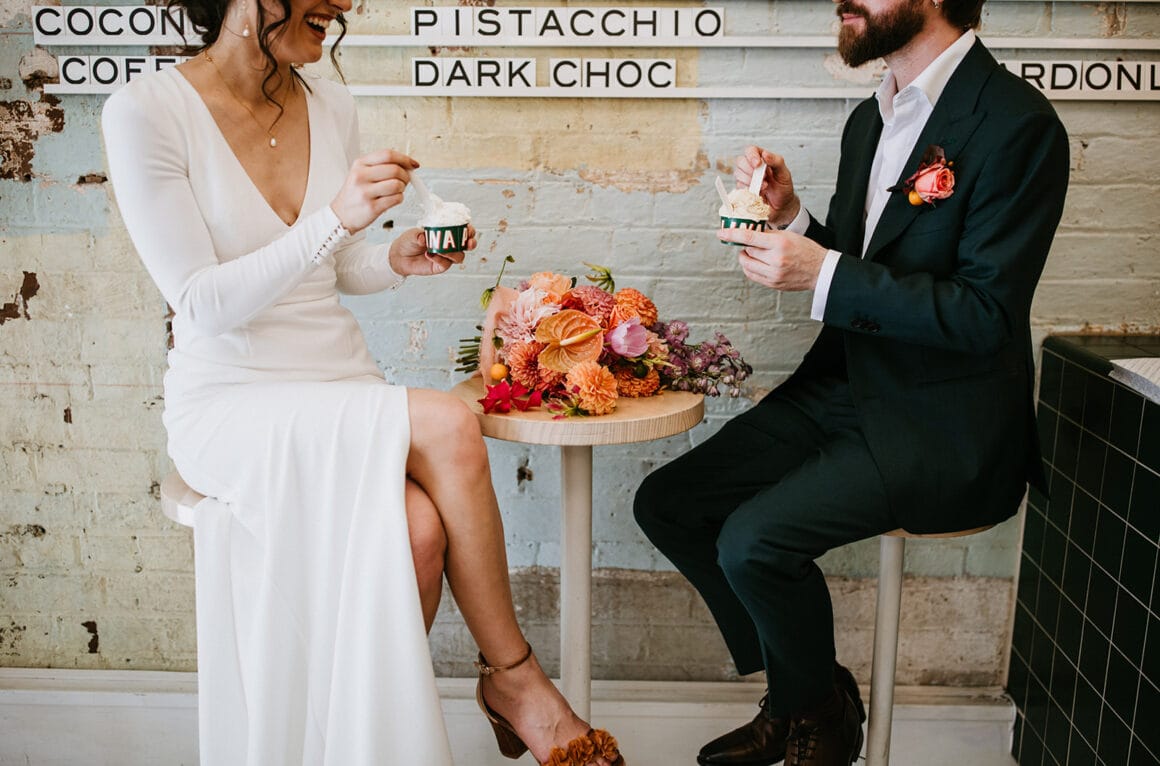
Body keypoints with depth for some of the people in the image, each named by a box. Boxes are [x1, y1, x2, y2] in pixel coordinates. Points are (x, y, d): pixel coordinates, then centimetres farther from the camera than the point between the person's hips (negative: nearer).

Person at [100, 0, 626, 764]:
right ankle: (513, 676, -7)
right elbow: (202, 304, -16)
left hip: (343, 384, 5)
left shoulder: (331, 105, 6)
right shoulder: (146, 112, -10)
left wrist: (398, 260, -6)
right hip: (230, 402, -4)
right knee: (449, 429, -28)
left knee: (419, 532, -27)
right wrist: (334, 220, -26)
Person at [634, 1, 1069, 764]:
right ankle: (795, 693, 16)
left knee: (752, 539, -24)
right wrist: (791, 216, -2)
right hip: (844, 387, 8)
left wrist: (823, 274, -24)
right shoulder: (870, 119, 10)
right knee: (667, 503, 0)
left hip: (942, 423, -8)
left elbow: (986, 314, -20)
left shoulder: (1017, 123, -15)